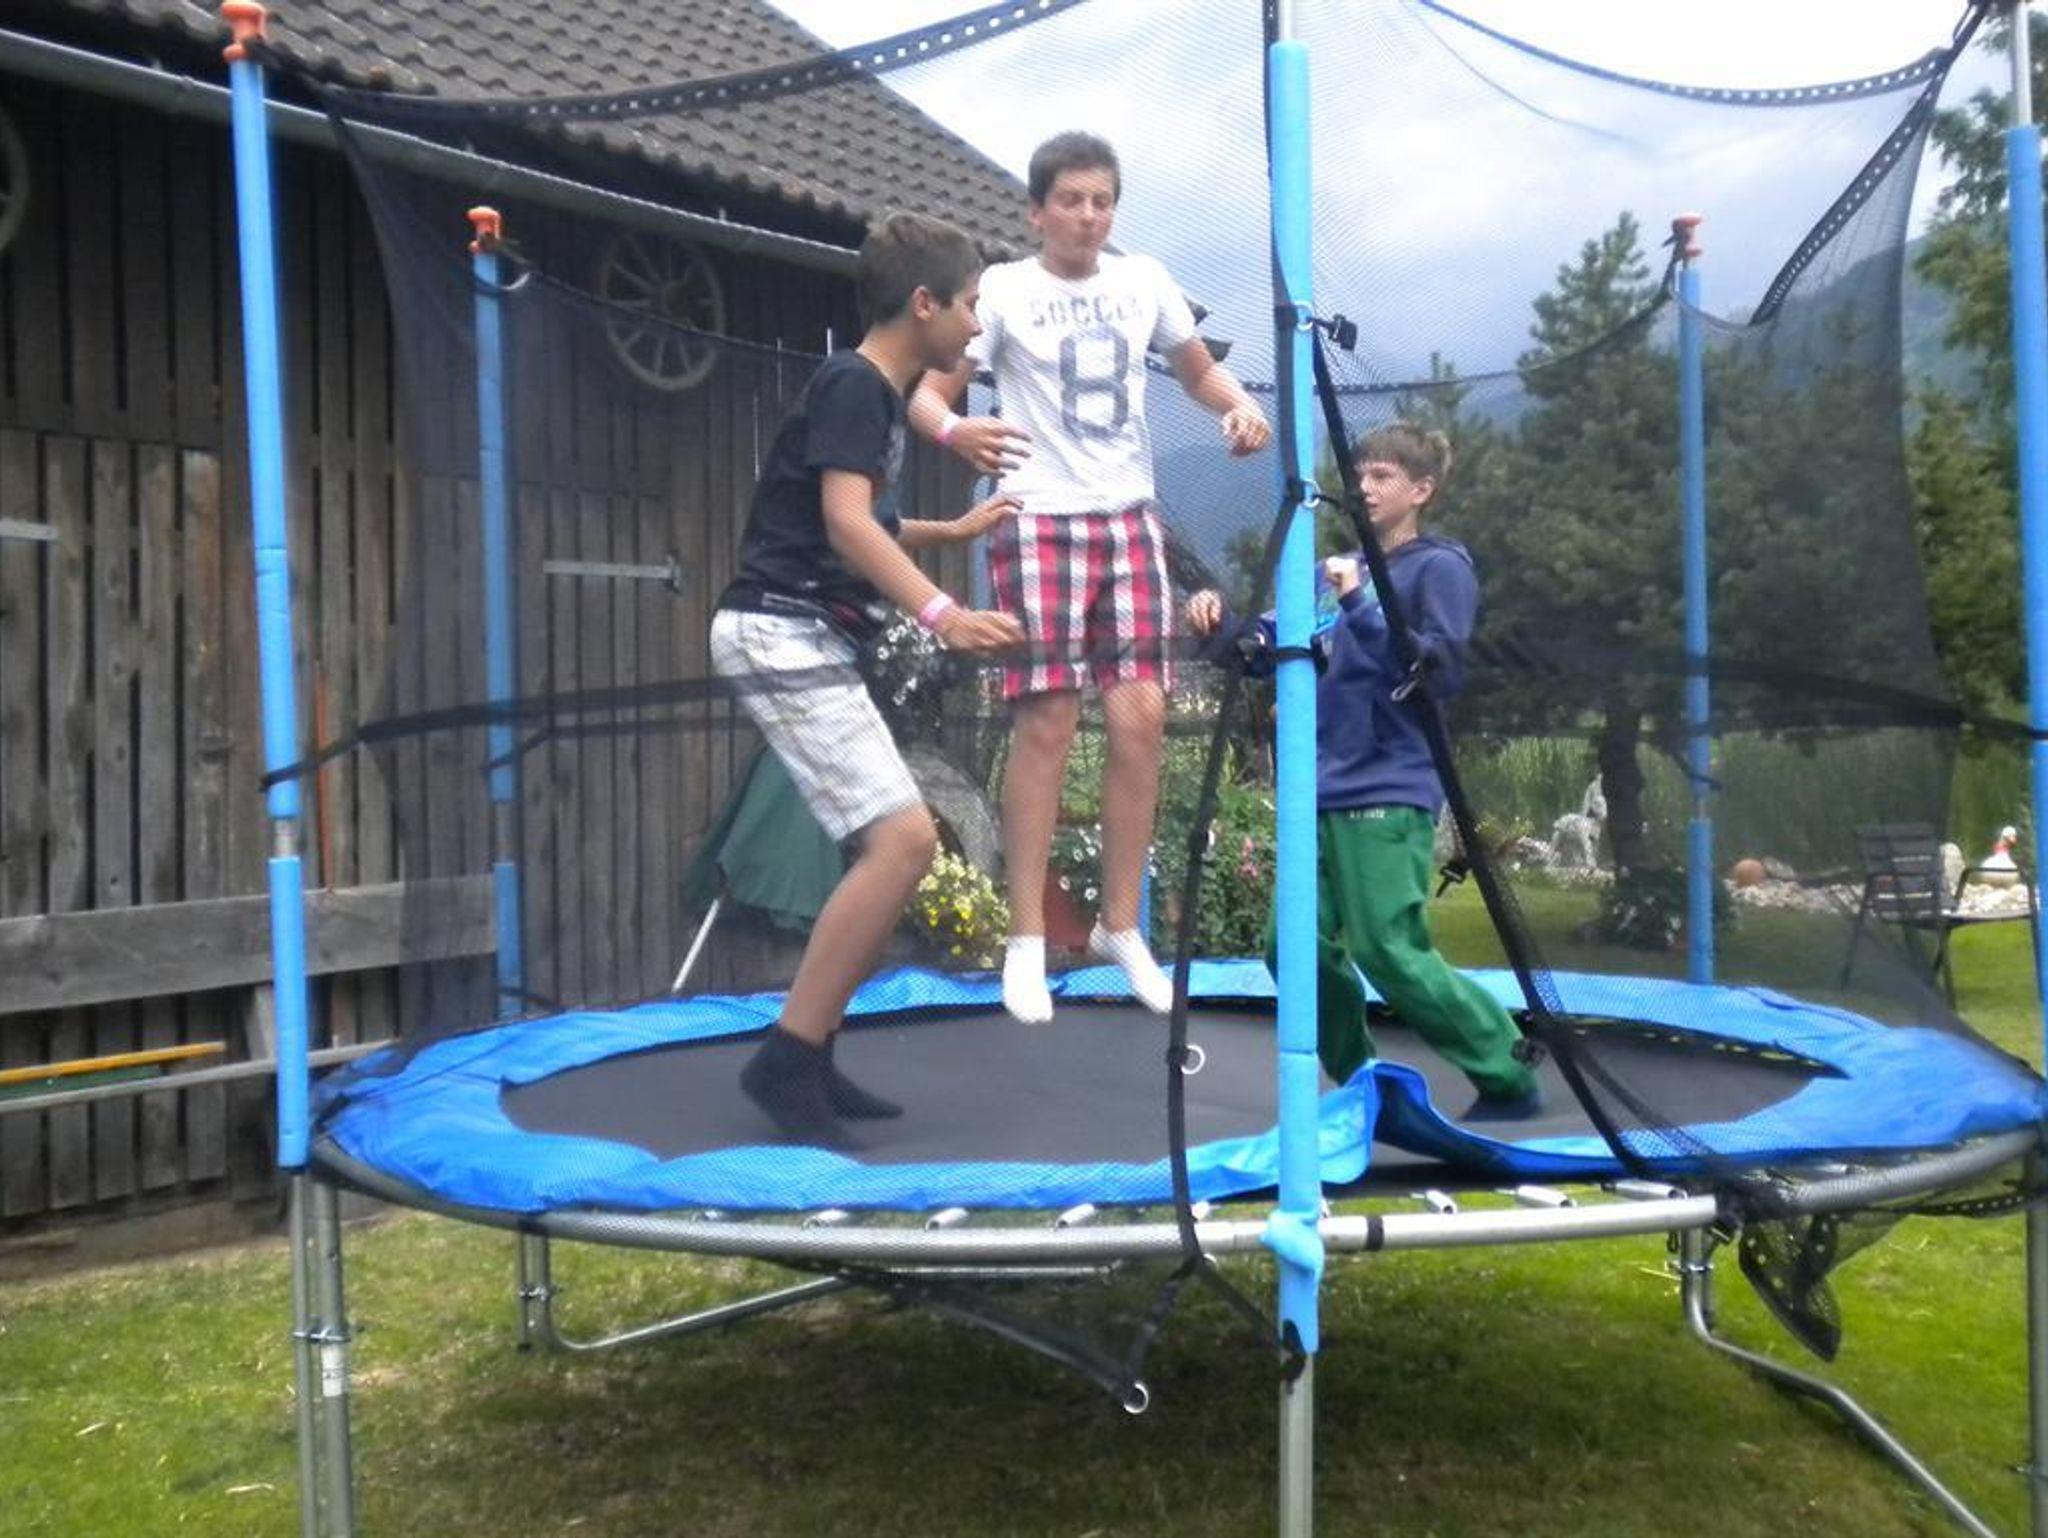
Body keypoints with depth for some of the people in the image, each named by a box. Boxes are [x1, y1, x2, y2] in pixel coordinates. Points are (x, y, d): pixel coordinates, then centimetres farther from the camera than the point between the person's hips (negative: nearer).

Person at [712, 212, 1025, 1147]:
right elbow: (845, 522, -25)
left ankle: (809, 1061, 15)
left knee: (898, 846, 9)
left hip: (810, 642, 10)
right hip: (780, 633, -10)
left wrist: (954, 531, 33)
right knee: (902, 838, -18)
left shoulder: (878, 395, 19)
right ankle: (784, 1059, -11)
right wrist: (939, 612, -38)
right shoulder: (853, 384, -10)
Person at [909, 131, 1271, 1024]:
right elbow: (928, 393, -9)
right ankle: (1027, 941, 1)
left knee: (1141, 717, -1)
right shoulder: (1003, 289, -3)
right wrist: (955, 431, -33)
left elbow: (1198, 369, 22)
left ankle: (1120, 926, 12)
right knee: (1047, 722, -8)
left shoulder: (1144, 282, 9)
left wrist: (1240, 406, -1)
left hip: (1129, 518, 4)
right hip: (1038, 520, -4)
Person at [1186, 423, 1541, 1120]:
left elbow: (1443, 672, -14)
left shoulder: (1440, 567, -2)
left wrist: (1359, 606, -19)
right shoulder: (1336, 570, 16)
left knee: (1390, 951, -11)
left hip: (1390, 799, -7)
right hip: (1324, 796, 7)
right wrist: (1220, 620, -3)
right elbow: (1267, 644, 17)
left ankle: (1509, 1080, 3)